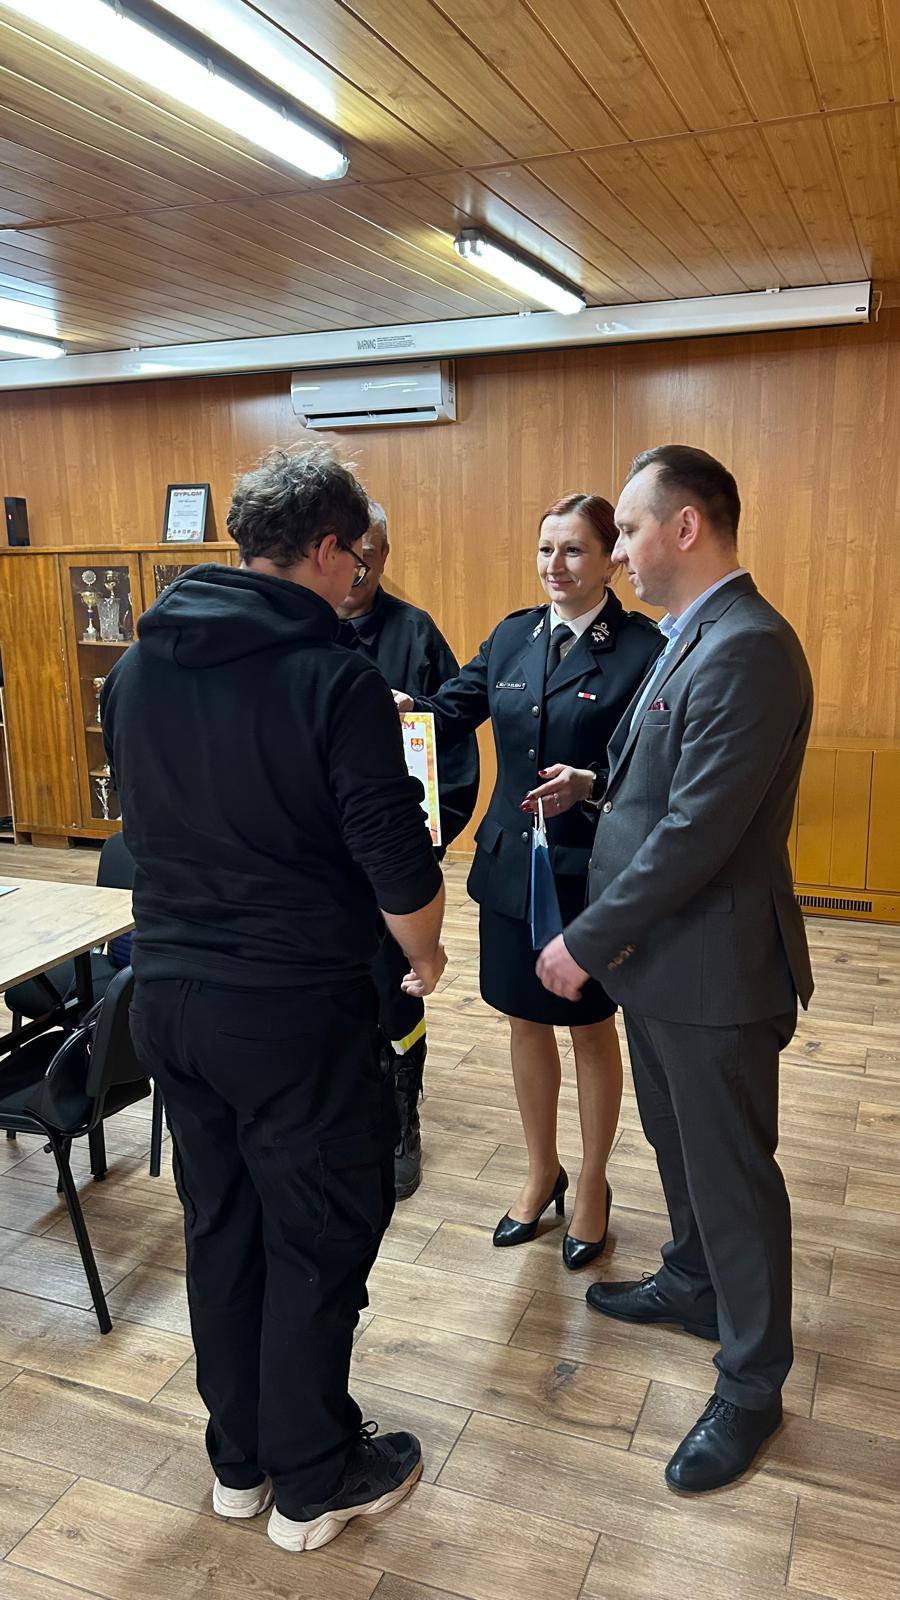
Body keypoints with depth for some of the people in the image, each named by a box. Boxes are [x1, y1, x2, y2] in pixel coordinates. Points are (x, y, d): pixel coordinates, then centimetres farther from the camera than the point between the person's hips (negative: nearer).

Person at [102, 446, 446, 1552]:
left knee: (220, 1224, 20)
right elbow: (399, 869, -17)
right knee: (319, 1239, 12)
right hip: (295, 1008, -7)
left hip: (167, 993, 7)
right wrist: (425, 957, 3)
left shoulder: (136, 665, 3)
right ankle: (313, 1483, 30)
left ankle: (238, 1459, 39)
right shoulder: (335, 680, -18)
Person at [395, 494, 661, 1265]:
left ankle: (593, 1186, 35)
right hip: (511, 864, 5)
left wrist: (591, 785, -30)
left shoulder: (643, 649, -11)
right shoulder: (513, 636, 5)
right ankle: (543, 1172, 39)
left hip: (591, 874, -5)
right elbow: (452, 713, 3)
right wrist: (408, 708, -17)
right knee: (526, 1022, 17)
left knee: (591, 1028, 13)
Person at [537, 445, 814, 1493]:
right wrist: (594, 781, 3)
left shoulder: (747, 649, -24)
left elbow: (699, 829, -27)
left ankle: (751, 1383, 28)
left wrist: (588, 939, -21)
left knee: (732, 1173, 8)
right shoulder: (690, 638, 9)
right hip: (659, 954, 10)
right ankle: (693, 1284, 49)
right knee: (677, 1145, 26)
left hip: (715, 969, -9)